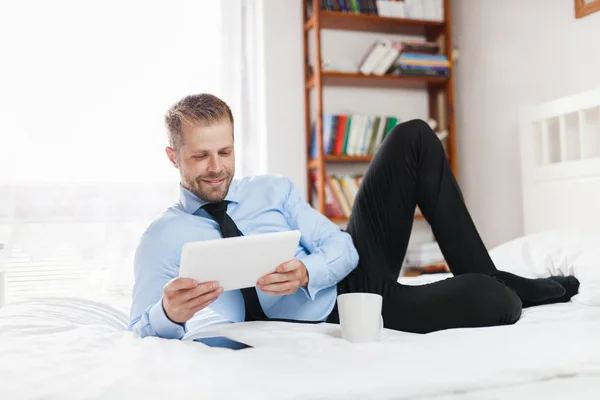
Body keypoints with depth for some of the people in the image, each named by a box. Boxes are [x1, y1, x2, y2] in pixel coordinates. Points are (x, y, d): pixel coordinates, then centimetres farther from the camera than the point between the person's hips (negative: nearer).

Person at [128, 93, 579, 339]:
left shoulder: (274, 189, 8)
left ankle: (490, 280, 1)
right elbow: (141, 332, -9)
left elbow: (342, 248, 1)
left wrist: (308, 271, -23)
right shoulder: (161, 240, -2)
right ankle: (496, 289, 11)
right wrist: (170, 314, -34)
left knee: (415, 138, -5)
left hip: (356, 265, 6)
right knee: (494, 305, -30)